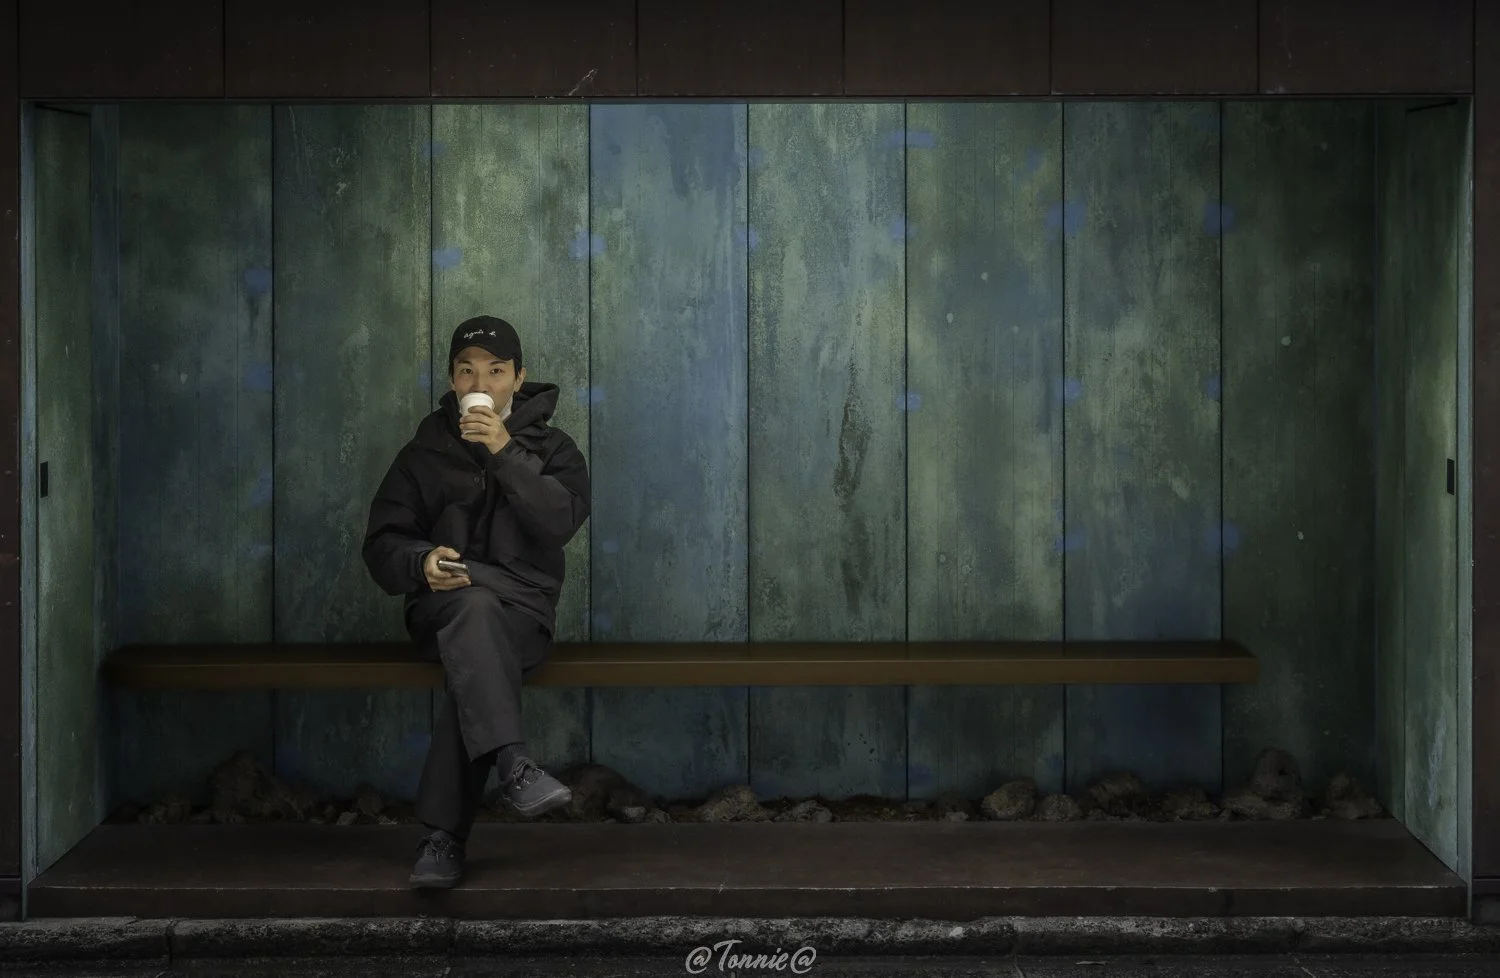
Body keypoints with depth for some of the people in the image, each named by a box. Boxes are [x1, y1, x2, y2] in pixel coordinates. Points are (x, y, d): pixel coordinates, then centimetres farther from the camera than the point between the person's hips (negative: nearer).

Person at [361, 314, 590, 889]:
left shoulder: (551, 448, 13)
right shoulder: (425, 452, 15)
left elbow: (562, 520, -7)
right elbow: (382, 544, 7)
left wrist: (505, 453, -15)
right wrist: (422, 562, -16)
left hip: (523, 612, 0)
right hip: (440, 609, 0)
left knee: (470, 661, -35)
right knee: (475, 602, -37)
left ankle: (445, 835, -36)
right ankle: (513, 766, -53)